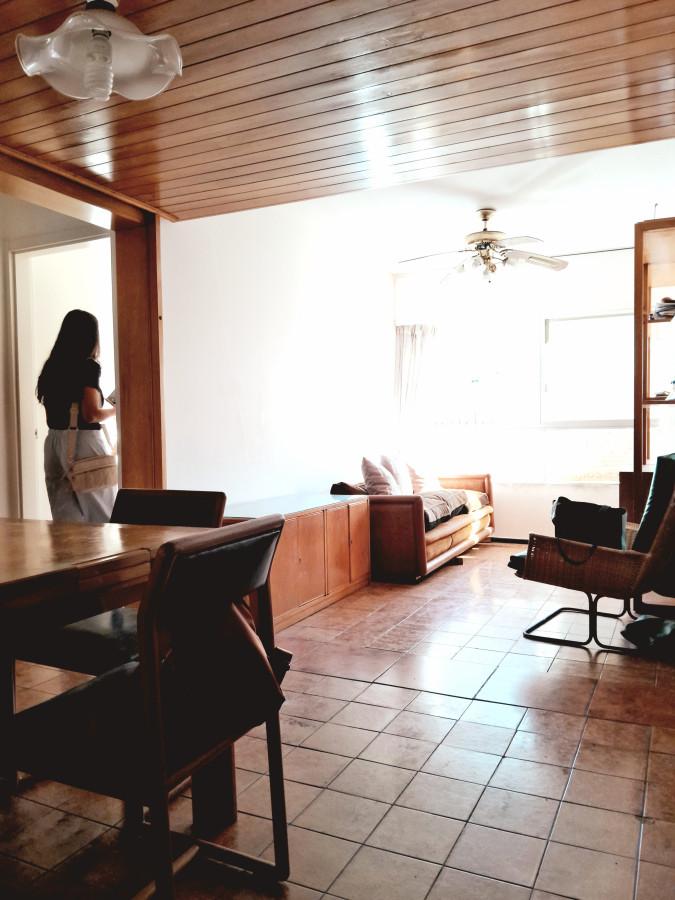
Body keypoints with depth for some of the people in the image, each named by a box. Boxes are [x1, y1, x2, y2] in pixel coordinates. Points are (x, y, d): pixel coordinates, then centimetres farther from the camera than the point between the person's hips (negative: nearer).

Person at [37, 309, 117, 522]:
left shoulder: (51, 366, 9)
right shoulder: (89, 366, -12)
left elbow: (53, 411, 12)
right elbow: (92, 414, -18)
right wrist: (116, 410, -1)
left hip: (54, 441, 7)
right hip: (83, 442, -7)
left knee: (65, 516, 11)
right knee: (100, 513, 4)